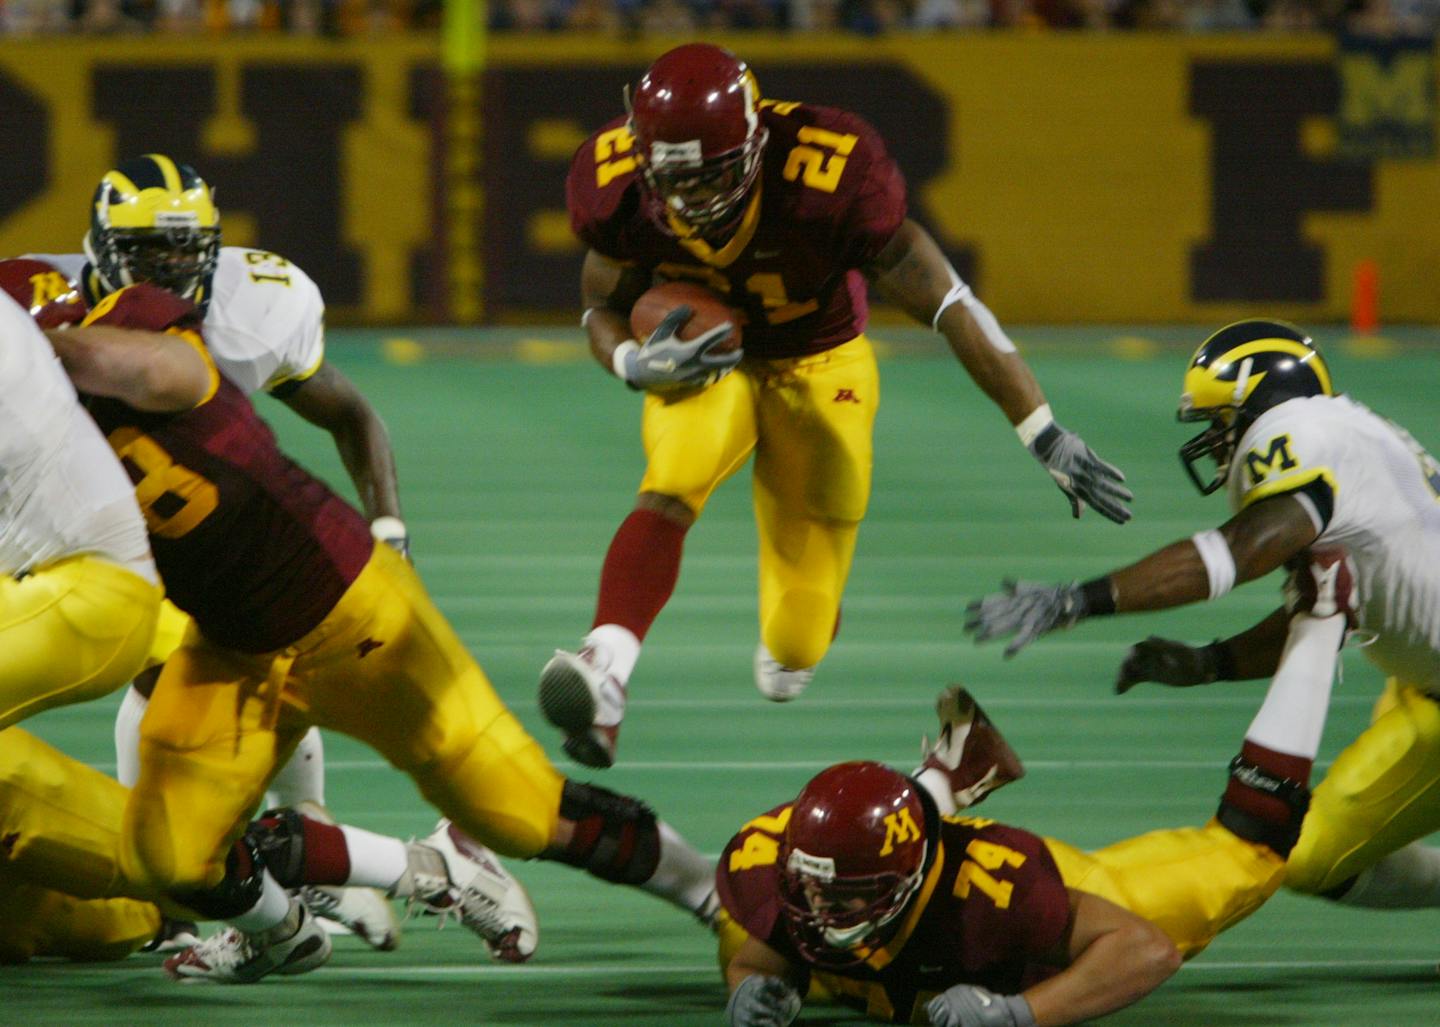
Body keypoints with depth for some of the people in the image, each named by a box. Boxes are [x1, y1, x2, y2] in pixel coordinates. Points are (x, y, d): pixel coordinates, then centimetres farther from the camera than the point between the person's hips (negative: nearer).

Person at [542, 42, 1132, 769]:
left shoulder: (828, 182, -34)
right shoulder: (619, 190, -24)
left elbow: (945, 303, -28)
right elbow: (602, 307, -4)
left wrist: (1046, 436, -28)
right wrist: (636, 364, -30)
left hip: (820, 367, -1)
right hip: (709, 356, 2)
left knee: (798, 642, 1)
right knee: (671, 488, -35)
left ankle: (789, 641, 39)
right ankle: (604, 676, -47)